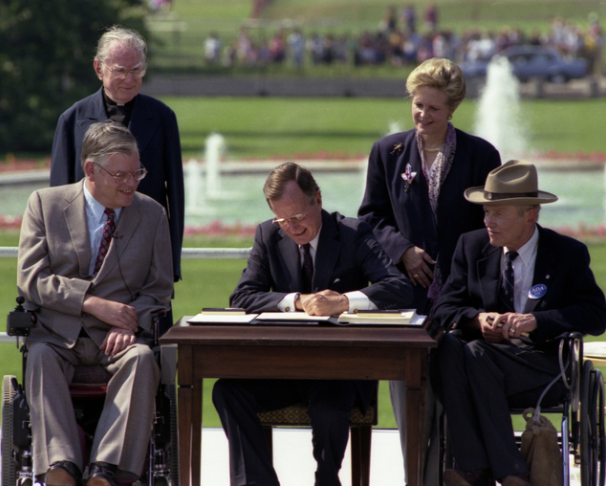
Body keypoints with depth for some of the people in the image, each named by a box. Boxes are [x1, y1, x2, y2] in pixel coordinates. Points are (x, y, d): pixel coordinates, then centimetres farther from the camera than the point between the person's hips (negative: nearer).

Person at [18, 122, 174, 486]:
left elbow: (159, 289, 11)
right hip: (59, 333, -1)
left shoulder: (152, 214, 11)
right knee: (40, 357, -35)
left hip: (118, 336, 1)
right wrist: (93, 303, -15)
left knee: (142, 359, -34)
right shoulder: (45, 204, 7)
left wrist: (130, 324, -11)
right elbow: (31, 279, -2)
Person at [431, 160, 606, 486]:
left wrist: (536, 321, -19)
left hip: (544, 367, -4)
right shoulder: (472, 246, 13)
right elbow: (446, 309, 8)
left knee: (476, 355, -34)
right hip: (485, 354, 4)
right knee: (447, 346, -32)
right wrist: (478, 319, -15)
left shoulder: (568, 254, 5)